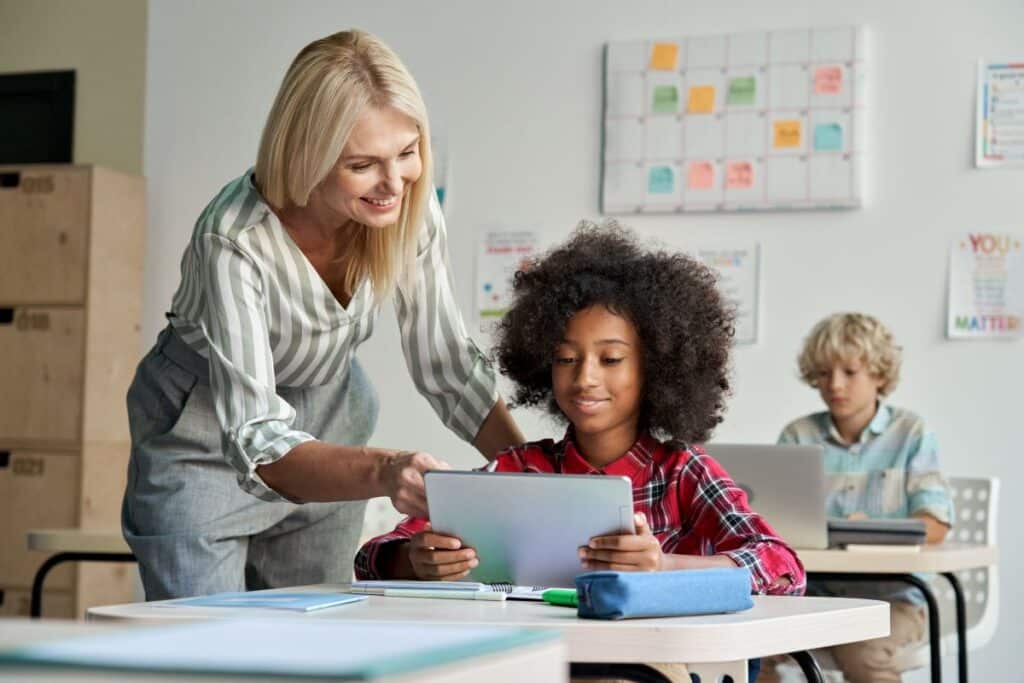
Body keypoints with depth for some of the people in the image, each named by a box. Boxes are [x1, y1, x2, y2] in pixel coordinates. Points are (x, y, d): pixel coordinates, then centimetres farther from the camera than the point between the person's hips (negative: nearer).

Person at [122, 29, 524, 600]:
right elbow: (256, 442, -39)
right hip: (208, 440, -4)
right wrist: (383, 470, -57)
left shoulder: (411, 209, -19)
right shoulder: (234, 240, -34)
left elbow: (448, 363, -8)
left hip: (327, 421, 5)